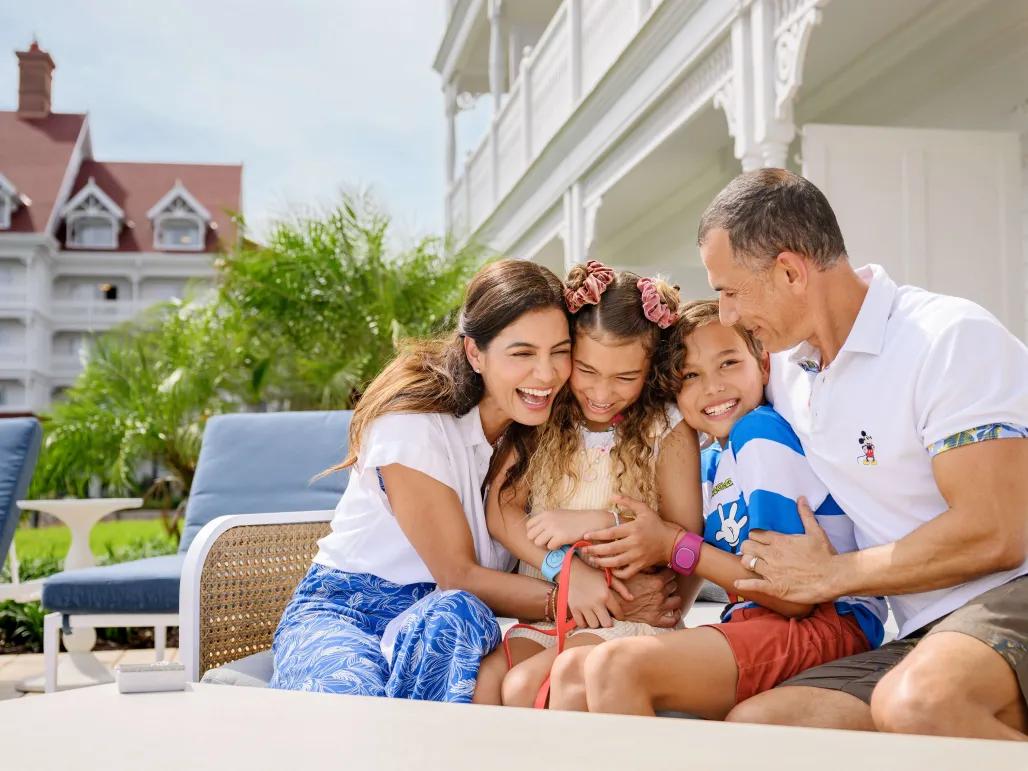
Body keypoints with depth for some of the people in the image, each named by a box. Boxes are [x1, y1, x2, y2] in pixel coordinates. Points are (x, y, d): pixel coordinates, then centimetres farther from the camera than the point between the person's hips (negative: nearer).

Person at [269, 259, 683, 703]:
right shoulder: (413, 425, -19)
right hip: (341, 611, -4)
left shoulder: (538, 425, -1)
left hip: (443, 618, 5)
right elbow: (459, 576, -18)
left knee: (456, 616, -33)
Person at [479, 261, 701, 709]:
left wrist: (599, 521, -15)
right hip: (539, 612, 3)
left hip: (628, 615, -3)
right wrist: (566, 568, -16)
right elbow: (500, 510, -1)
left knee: (523, 686, -29)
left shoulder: (668, 431, -1)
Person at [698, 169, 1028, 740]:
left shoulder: (953, 338, -11)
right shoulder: (786, 371, 13)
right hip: (927, 633, 7)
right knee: (749, 725, -14)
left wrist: (831, 575, -7)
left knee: (916, 702, -36)